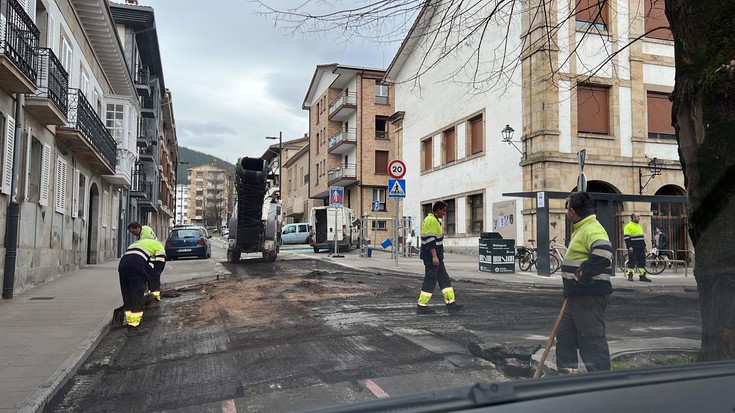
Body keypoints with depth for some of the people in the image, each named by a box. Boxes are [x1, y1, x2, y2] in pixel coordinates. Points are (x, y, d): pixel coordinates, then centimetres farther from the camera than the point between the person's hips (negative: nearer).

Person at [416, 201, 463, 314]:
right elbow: (430, 240, -23)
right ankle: (422, 306, 2)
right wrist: (434, 256, -26)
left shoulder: (433, 220, 18)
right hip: (431, 256, -11)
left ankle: (451, 303, 11)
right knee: (430, 280, -5)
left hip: (435, 256, 11)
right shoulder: (431, 220, -15)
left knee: (444, 279, 9)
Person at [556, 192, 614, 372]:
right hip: (577, 295, 11)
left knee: (592, 338, -4)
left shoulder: (593, 229, -16)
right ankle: (567, 370, 32)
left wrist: (583, 273, -24)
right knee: (565, 335, 19)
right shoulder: (581, 229, 17)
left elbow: (603, 254, -34)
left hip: (590, 295, -11)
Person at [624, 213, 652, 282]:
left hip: (641, 248, 8)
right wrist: (629, 246, -20)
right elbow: (626, 237, -13)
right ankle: (630, 275, 2)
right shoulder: (628, 226, -7)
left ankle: (642, 276, 9)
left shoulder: (639, 226, 20)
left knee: (642, 261, 6)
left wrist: (644, 246, 19)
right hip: (633, 248, -8)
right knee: (632, 262, -4)